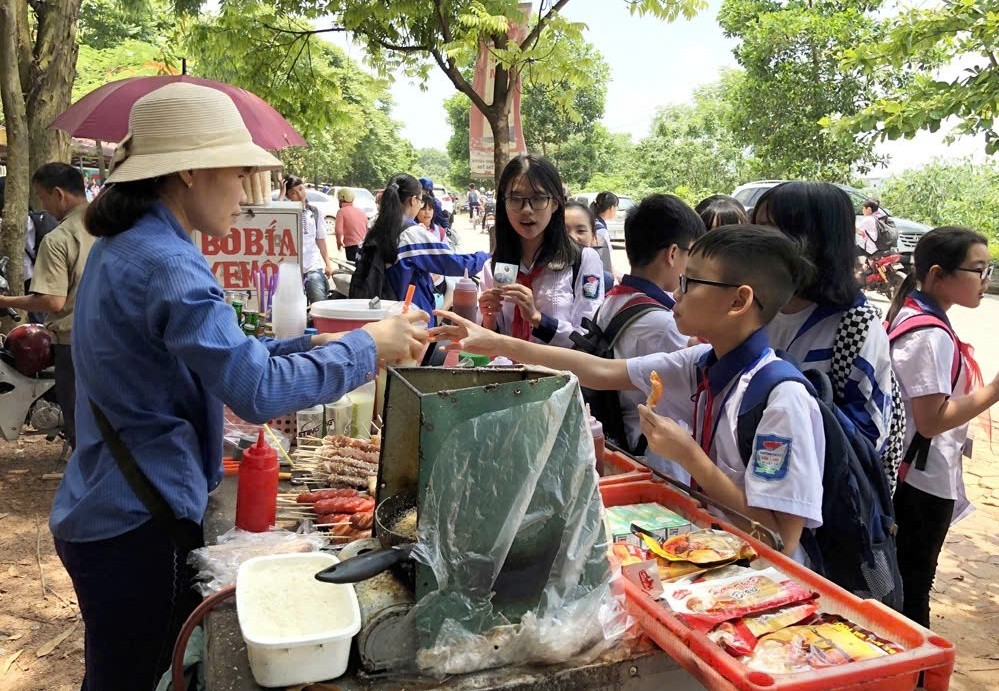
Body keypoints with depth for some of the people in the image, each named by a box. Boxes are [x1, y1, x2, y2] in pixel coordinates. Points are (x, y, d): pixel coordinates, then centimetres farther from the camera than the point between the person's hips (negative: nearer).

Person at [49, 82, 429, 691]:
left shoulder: (124, 246, 7)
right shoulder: (166, 265, -24)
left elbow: (218, 353, 10)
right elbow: (258, 391, -30)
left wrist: (316, 344, 1)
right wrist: (366, 347, -20)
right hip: (139, 526, -9)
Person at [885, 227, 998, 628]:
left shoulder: (911, 315, 7)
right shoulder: (932, 335, -22)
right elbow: (932, 420, -23)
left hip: (903, 473, 10)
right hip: (925, 481, -9)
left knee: (899, 580, 21)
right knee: (913, 588, 5)